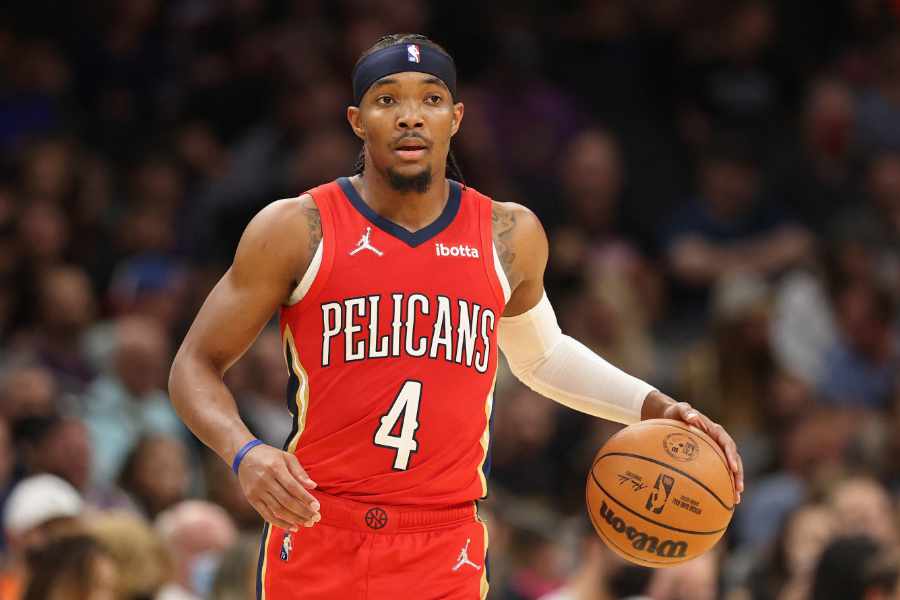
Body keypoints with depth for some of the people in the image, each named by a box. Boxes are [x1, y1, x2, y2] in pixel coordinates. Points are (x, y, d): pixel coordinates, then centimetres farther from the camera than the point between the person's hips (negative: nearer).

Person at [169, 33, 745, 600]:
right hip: (315, 534, -1)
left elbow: (540, 355, 27)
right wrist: (244, 453, -18)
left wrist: (654, 407, 14)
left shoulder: (511, 237, 6)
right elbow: (196, 365, 1)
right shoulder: (297, 230, -3)